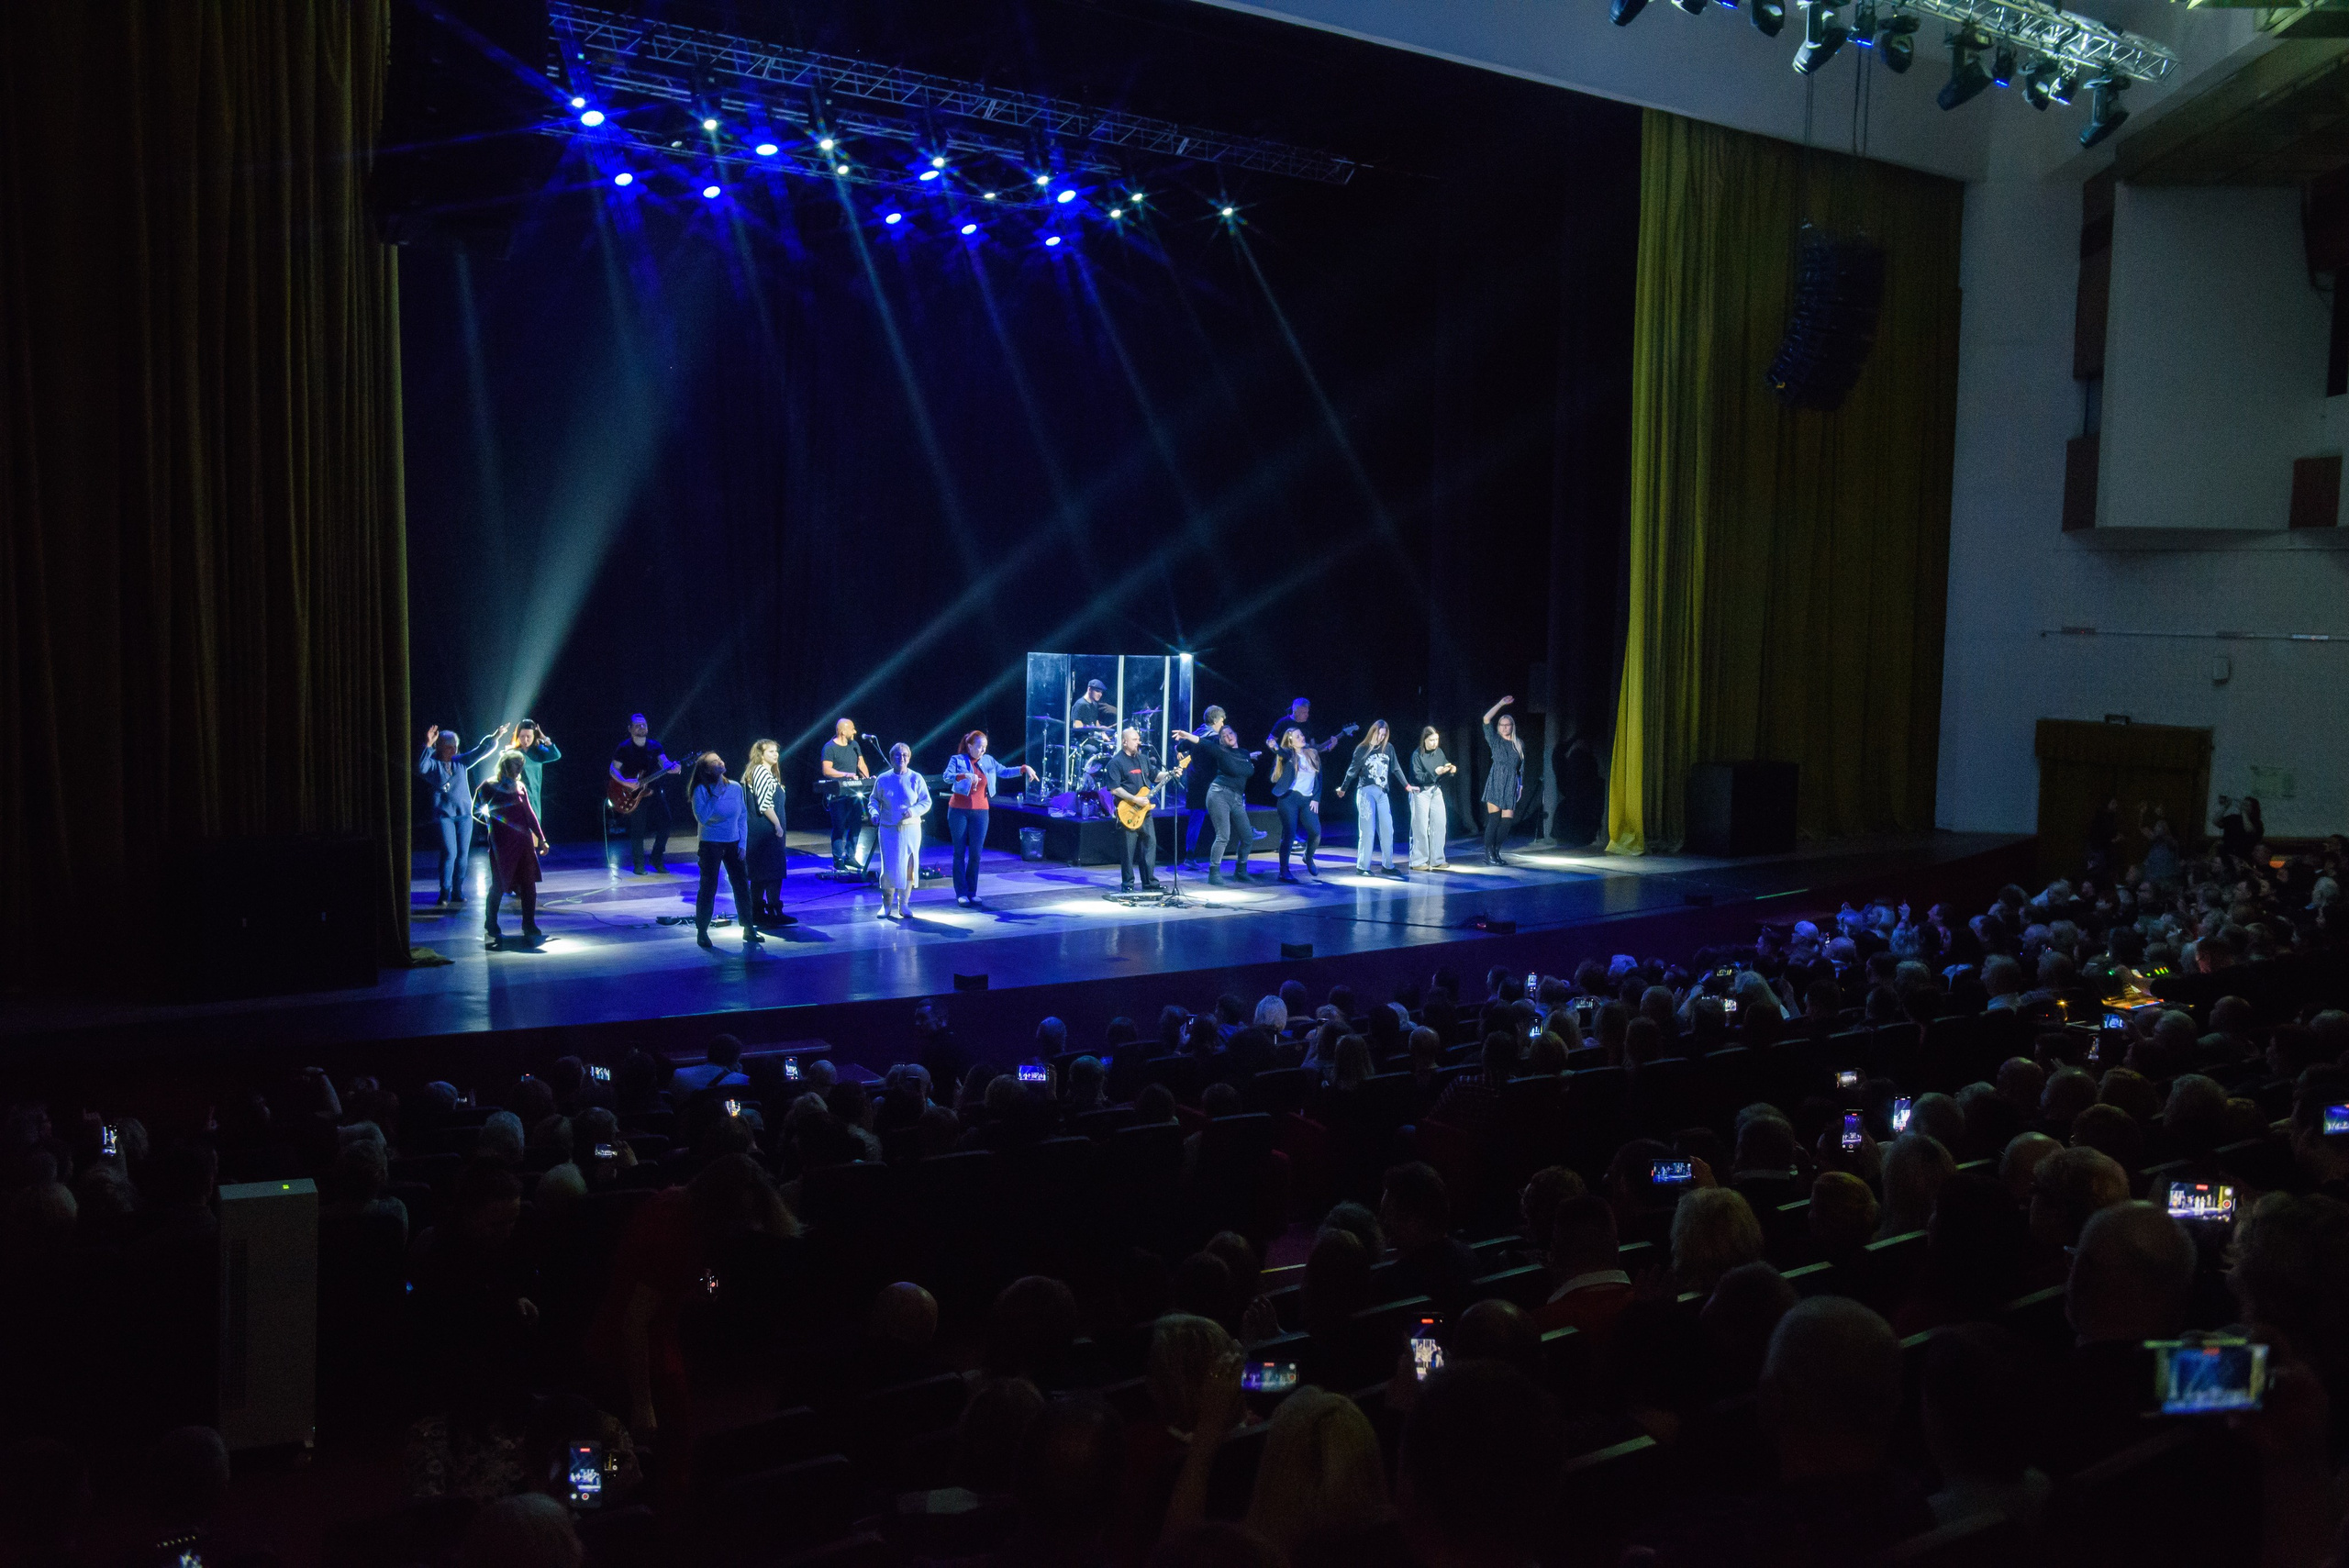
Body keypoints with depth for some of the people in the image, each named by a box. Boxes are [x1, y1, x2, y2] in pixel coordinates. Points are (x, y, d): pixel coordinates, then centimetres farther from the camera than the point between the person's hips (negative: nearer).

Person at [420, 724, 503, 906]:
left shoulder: (461, 761, 9)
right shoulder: (433, 764, -4)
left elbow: (480, 752, 12)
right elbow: (420, 767, -24)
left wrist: (494, 739, -1)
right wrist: (428, 746, -34)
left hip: (464, 814, 5)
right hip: (444, 815, -5)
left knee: (462, 854, 5)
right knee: (449, 853, -13)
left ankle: (457, 892, 13)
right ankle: (445, 892, -6)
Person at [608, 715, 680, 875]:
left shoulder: (655, 746, 6)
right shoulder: (624, 748, -4)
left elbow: (664, 763, -6)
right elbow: (613, 770, -4)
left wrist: (672, 768, -30)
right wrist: (625, 782, -22)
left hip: (654, 792, 4)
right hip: (634, 795, -4)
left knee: (664, 825, -1)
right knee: (637, 831, -3)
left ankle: (657, 860, 15)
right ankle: (638, 864, 12)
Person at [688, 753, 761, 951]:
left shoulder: (735, 788, 2)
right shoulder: (701, 790, -10)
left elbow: (743, 817, 7)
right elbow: (702, 817, -20)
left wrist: (742, 843, 1)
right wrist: (715, 796, -20)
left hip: (733, 843, 4)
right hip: (711, 844, -4)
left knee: (742, 886, 5)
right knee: (708, 888, -1)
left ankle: (748, 929, 15)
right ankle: (701, 932, 8)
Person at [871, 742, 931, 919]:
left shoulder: (916, 779, 1)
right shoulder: (883, 779, 3)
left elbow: (926, 802, 2)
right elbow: (874, 800, 12)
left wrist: (914, 811, -15)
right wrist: (875, 813, -7)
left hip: (911, 829, 0)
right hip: (888, 830, 0)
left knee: (909, 866, 2)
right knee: (889, 867, -2)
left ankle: (903, 904, 14)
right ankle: (887, 905, 11)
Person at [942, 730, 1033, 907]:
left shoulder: (988, 761, 8)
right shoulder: (957, 760, -3)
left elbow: (1005, 771, 13)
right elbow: (948, 777, -18)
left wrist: (1024, 769, -2)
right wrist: (964, 776, -36)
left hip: (980, 812, 3)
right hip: (959, 811, -3)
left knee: (976, 853, 1)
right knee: (960, 853, 2)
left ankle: (972, 892, 10)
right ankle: (961, 893, 6)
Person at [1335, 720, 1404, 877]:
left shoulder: (1388, 748, 7)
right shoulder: (1362, 749, -2)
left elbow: (1396, 768, 14)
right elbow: (1353, 770, 5)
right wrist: (1343, 788, 12)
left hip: (1382, 793, 4)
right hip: (1366, 792, -4)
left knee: (1387, 830, 3)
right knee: (1367, 830, -5)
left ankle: (1387, 865, 12)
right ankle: (1362, 866, 0)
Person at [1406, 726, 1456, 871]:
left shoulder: (1439, 752, 5)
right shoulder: (1417, 755, -10)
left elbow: (1444, 775, 11)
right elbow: (1418, 777, -16)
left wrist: (1451, 771, -10)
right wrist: (1435, 773, -27)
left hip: (1436, 791, 5)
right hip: (1421, 792, -5)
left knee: (1440, 824, 3)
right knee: (1421, 827, -4)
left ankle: (1437, 860, 11)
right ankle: (1418, 861, 3)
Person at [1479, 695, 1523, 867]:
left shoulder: (1519, 744, 13)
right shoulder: (1495, 741, 4)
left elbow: (1522, 767, 16)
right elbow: (1486, 720, -8)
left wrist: (1521, 784, 10)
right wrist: (1501, 704, -9)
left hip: (1511, 785, 3)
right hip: (1495, 783, -3)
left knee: (1508, 820, -2)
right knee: (1494, 819, -8)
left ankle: (1495, 852, 9)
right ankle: (1488, 854, -4)